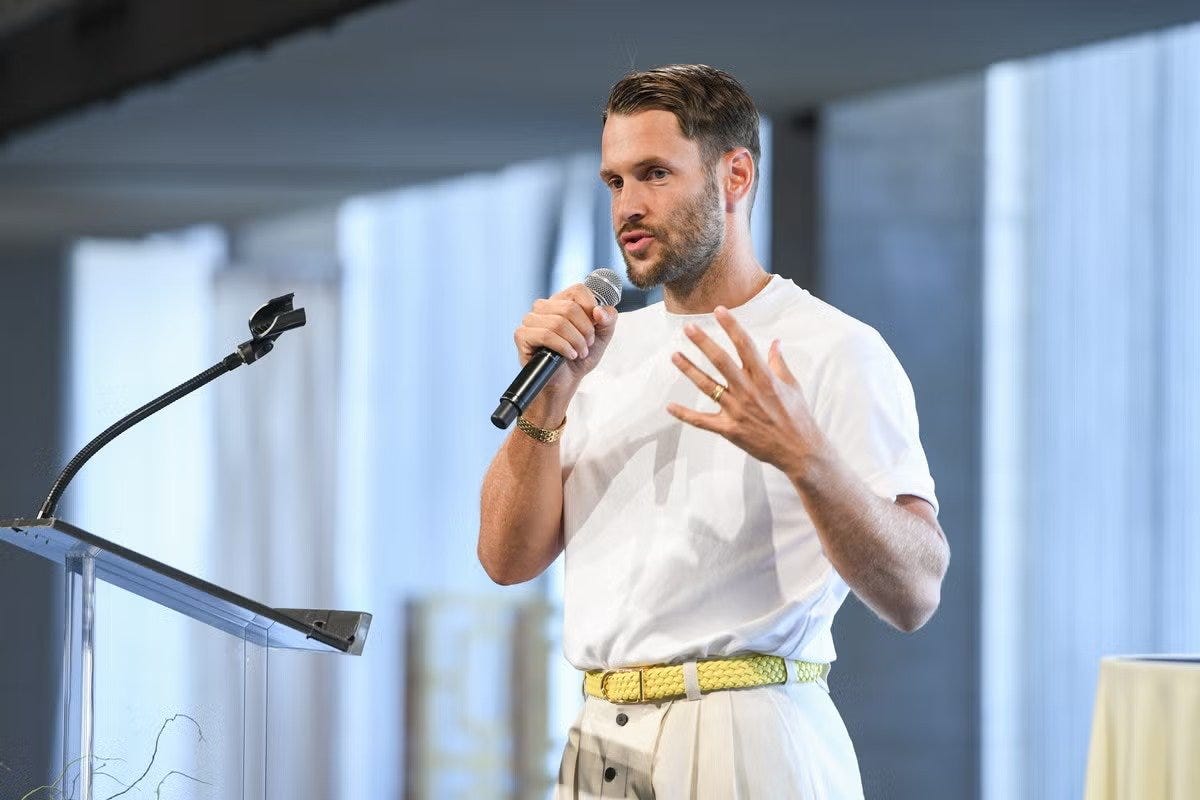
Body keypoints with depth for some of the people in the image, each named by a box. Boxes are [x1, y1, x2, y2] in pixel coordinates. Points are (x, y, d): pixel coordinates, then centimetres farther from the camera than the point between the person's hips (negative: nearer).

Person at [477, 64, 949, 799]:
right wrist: (548, 400, -6)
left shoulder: (835, 349, -7)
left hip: (746, 738, -5)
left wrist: (806, 455, -29)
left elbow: (914, 595, -15)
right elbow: (509, 558, 7)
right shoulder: (608, 348, 12)